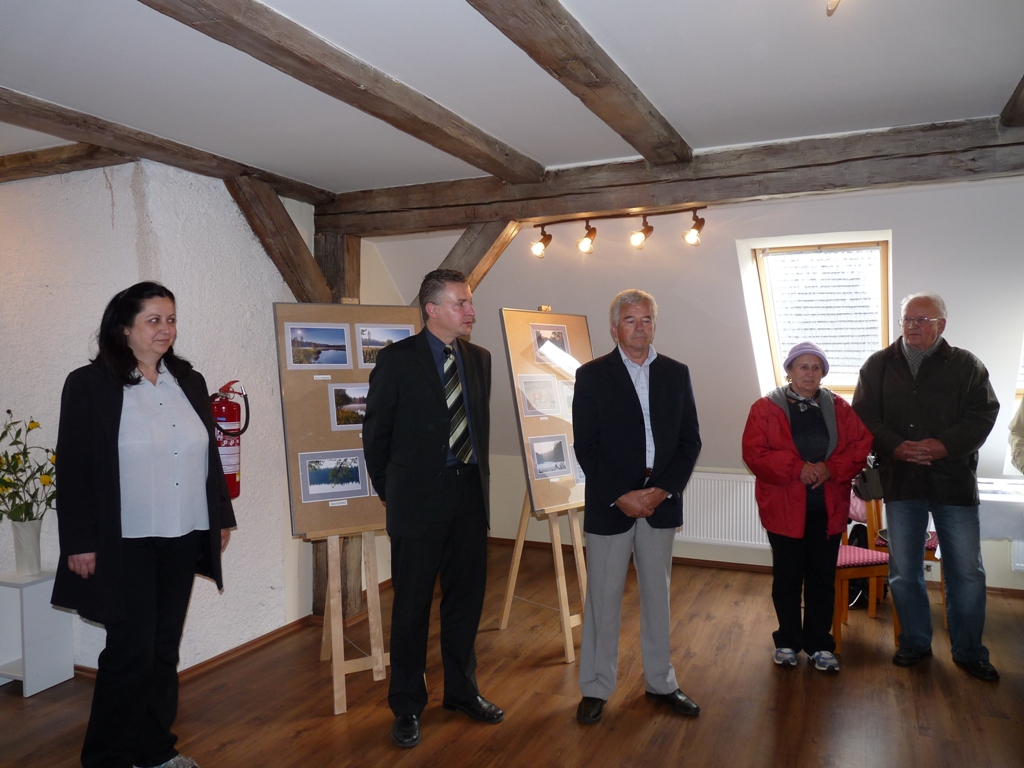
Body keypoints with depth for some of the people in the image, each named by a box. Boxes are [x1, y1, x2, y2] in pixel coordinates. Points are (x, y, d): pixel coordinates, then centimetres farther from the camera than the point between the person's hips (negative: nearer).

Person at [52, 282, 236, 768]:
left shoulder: (189, 383, 9)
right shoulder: (90, 384, -6)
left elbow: (209, 455, 13)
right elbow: (74, 469, -8)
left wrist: (221, 517, 13)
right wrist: (80, 542, -11)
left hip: (183, 539, 5)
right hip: (125, 543, -5)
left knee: (165, 647, 14)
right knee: (131, 649, 1)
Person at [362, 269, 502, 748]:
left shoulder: (479, 359, 8)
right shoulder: (397, 359, -7)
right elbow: (375, 431, -2)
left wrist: (478, 473, 12)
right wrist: (388, 490, 3)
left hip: (470, 492, 5)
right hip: (420, 496, -5)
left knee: (466, 597, 15)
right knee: (412, 604, 7)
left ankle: (462, 691, 35)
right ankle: (407, 707, 24)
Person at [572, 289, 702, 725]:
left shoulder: (676, 374, 6)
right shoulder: (592, 375, -3)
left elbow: (690, 441, 4)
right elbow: (586, 447, -7)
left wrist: (663, 490, -9)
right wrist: (620, 496, -14)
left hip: (660, 502, 3)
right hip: (609, 505, -3)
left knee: (657, 596, 15)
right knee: (603, 599, 7)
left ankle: (660, 683, 31)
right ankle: (595, 688, 21)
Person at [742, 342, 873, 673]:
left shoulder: (839, 408, 8)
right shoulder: (766, 408, -2)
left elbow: (861, 444, 0)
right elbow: (754, 453, -11)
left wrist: (831, 469, -15)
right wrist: (797, 468, -20)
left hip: (829, 507, 3)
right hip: (784, 507, -2)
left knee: (823, 579, 10)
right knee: (787, 578, 9)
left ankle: (819, 645, 23)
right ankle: (787, 642, 25)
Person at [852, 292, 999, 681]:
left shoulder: (965, 366, 2)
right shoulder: (878, 365, 5)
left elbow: (983, 414, -5)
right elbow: (863, 417, 0)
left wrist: (942, 445, -19)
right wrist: (897, 447, -16)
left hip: (953, 481, -1)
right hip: (901, 482, 1)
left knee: (966, 572, 6)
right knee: (903, 572, 10)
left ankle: (969, 651, 23)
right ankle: (915, 642, 28)